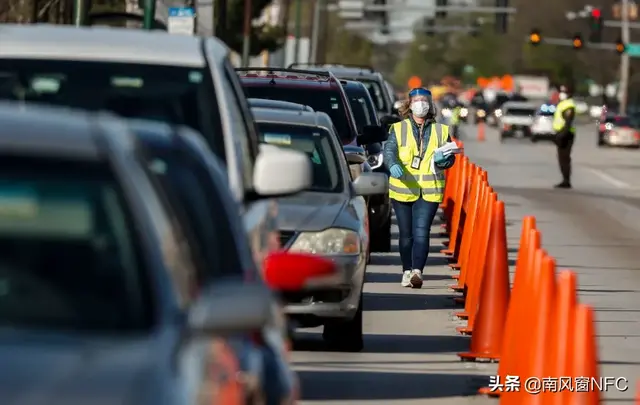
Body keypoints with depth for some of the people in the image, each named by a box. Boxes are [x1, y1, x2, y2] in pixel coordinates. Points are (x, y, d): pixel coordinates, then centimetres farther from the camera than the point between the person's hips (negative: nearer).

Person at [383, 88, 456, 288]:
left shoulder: (441, 130, 11)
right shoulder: (398, 129, 7)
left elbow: (450, 158, 9)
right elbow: (389, 150, -8)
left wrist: (442, 159, -15)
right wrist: (393, 165, -30)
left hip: (429, 191, -1)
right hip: (402, 189, 1)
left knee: (421, 232, -14)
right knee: (406, 234, 8)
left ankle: (417, 271, -24)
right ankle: (407, 271, 20)